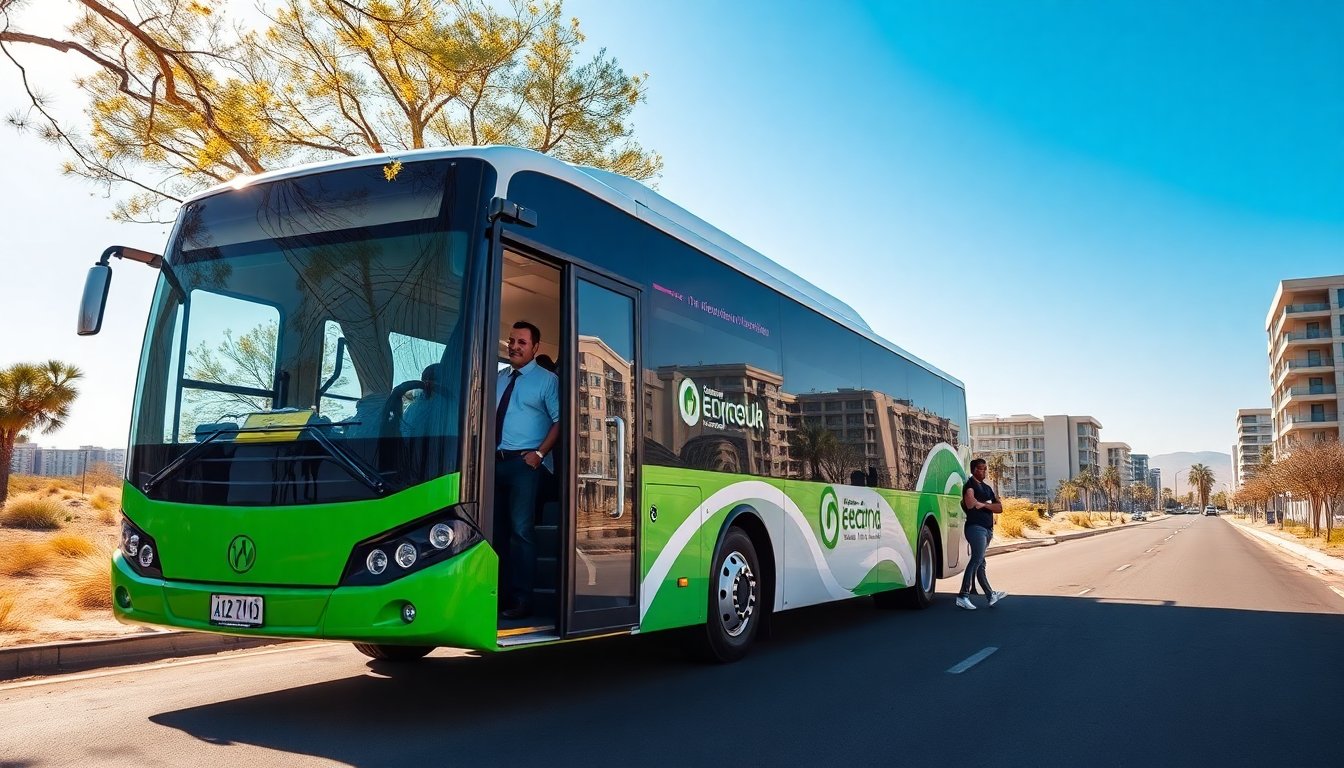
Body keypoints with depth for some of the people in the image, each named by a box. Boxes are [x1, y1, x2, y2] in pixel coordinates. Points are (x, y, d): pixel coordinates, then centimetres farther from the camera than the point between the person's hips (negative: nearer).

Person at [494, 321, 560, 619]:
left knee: (520, 530, -8)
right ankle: (498, 593, 23)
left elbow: (560, 421, -7)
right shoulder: (499, 378, 17)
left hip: (524, 463, -6)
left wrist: (539, 453, -15)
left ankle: (521, 600, -2)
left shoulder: (547, 380, -2)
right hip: (495, 461, 7)